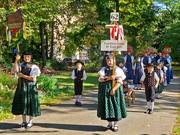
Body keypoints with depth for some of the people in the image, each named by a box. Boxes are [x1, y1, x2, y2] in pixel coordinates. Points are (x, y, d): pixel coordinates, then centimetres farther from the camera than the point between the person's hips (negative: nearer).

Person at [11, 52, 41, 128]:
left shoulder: (33, 67, -6)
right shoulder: (20, 65, 5)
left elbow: (33, 78, -14)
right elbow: (14, 71, -14)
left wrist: (23, 76, -17)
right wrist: (16, 61, -18)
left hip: (30, 87, -4)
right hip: (21, 87, 4)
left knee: (30, 103, 0)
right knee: (22, 103, 8)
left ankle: (30, 121, 11)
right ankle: (24, 121, 19)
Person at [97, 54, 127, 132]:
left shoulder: (118, 70, -1)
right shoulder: (103, 69, 7)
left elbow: (119, 82, -10)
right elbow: (100, 79, -6)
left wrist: (113, 89, -23)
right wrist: (109, 78, -20)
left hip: (115, 90, -2)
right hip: (105, 90, 2)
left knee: (115, 106, -3)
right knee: (107, 106, 4)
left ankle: (115, 124, 5)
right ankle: (110, 123, 17)